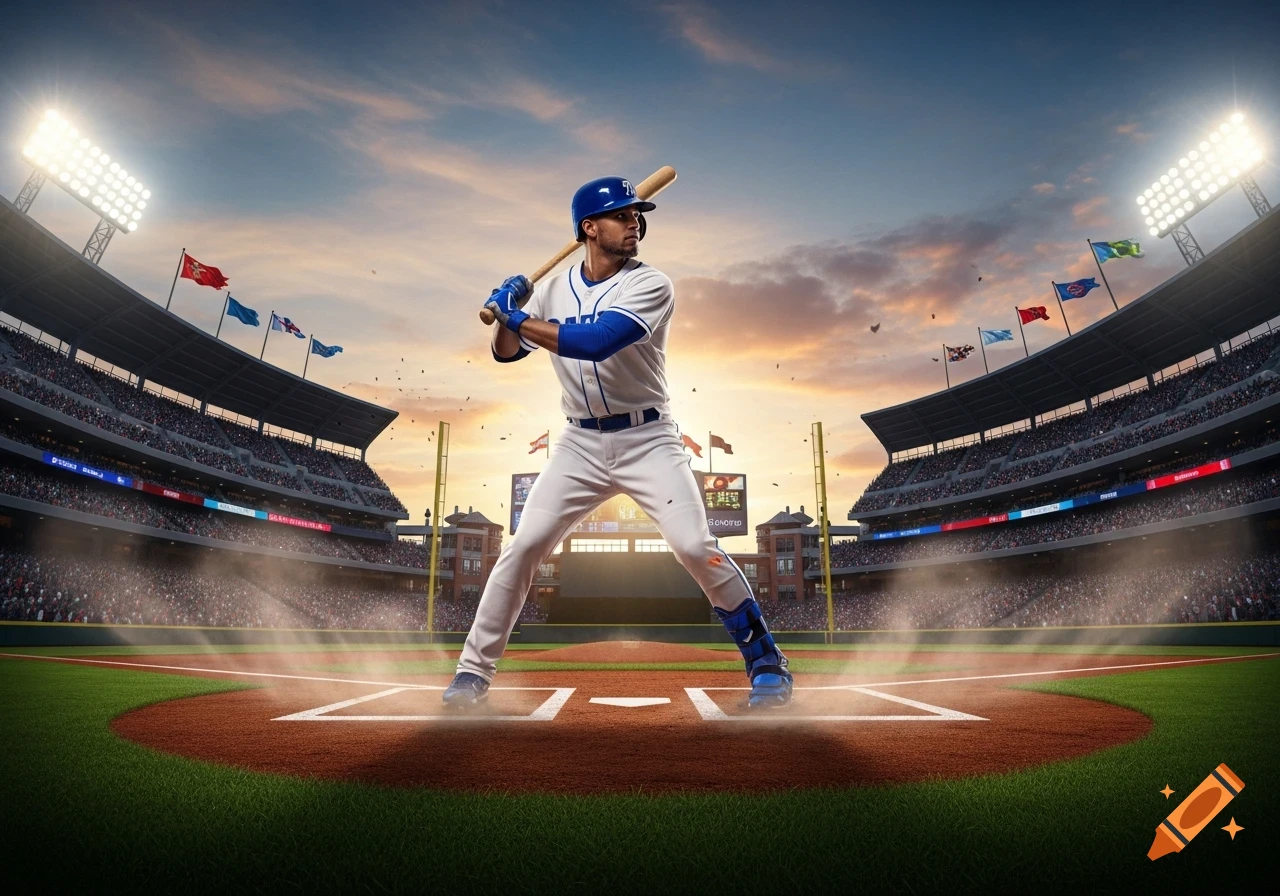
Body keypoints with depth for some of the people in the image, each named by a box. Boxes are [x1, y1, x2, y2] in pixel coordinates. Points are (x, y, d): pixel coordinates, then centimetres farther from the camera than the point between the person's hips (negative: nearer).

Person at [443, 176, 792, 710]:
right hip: (580, 444, 4)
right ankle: (474, 670, 17)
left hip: (647, 440, -3)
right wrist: (507, 315, -9)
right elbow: (506, 353, 11)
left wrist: (519, 317, -17)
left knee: (695, 548, -15)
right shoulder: (554, 288, 6)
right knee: (523, 548, -1)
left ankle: (766, 660, 7)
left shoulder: (650, 285, -10)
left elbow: (593, 343, -24)